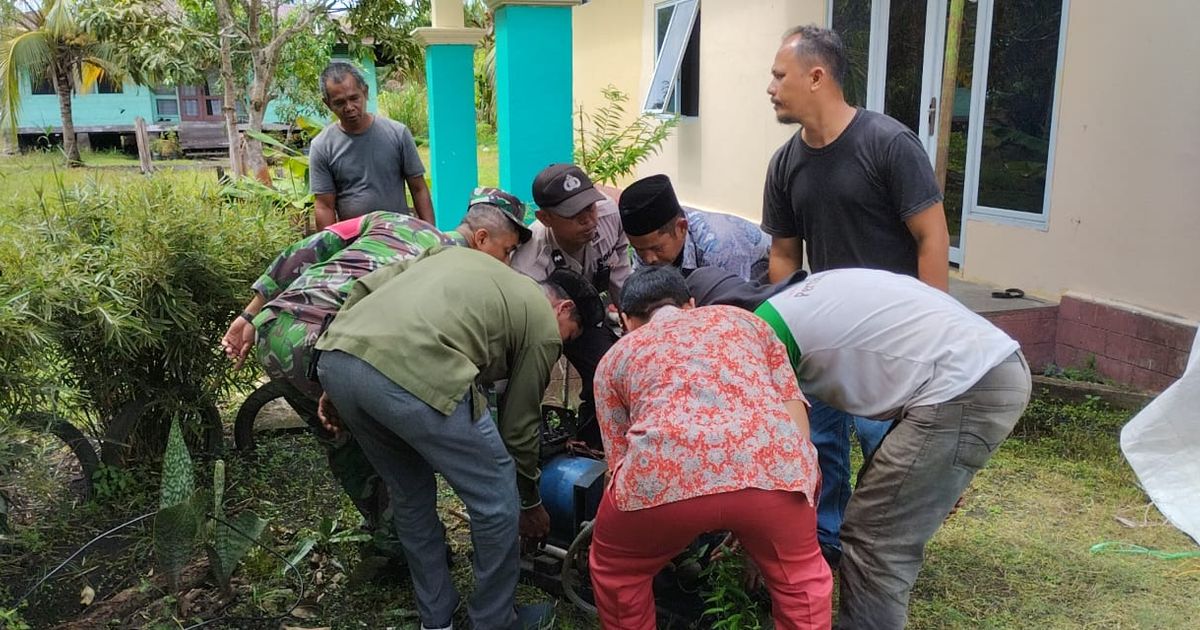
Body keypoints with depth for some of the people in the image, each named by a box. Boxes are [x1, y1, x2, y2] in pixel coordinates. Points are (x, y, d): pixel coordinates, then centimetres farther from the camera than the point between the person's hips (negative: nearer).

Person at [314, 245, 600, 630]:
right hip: (413, 374, -8)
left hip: (335, 356, 8)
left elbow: (366, 286, 23)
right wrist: (531, 503, 36)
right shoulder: (544, 326, 17)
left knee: (410, 496, 28)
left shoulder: (460, 253, 34)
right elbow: (519, 426, 20)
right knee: (497, 505, 14)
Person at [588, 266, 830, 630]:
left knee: (616, 571, 30)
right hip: (772, 462, 2)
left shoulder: (615, 357, 30)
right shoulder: (744, 319, 34)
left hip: (665, 472, -1)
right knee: (799, 579, 30)